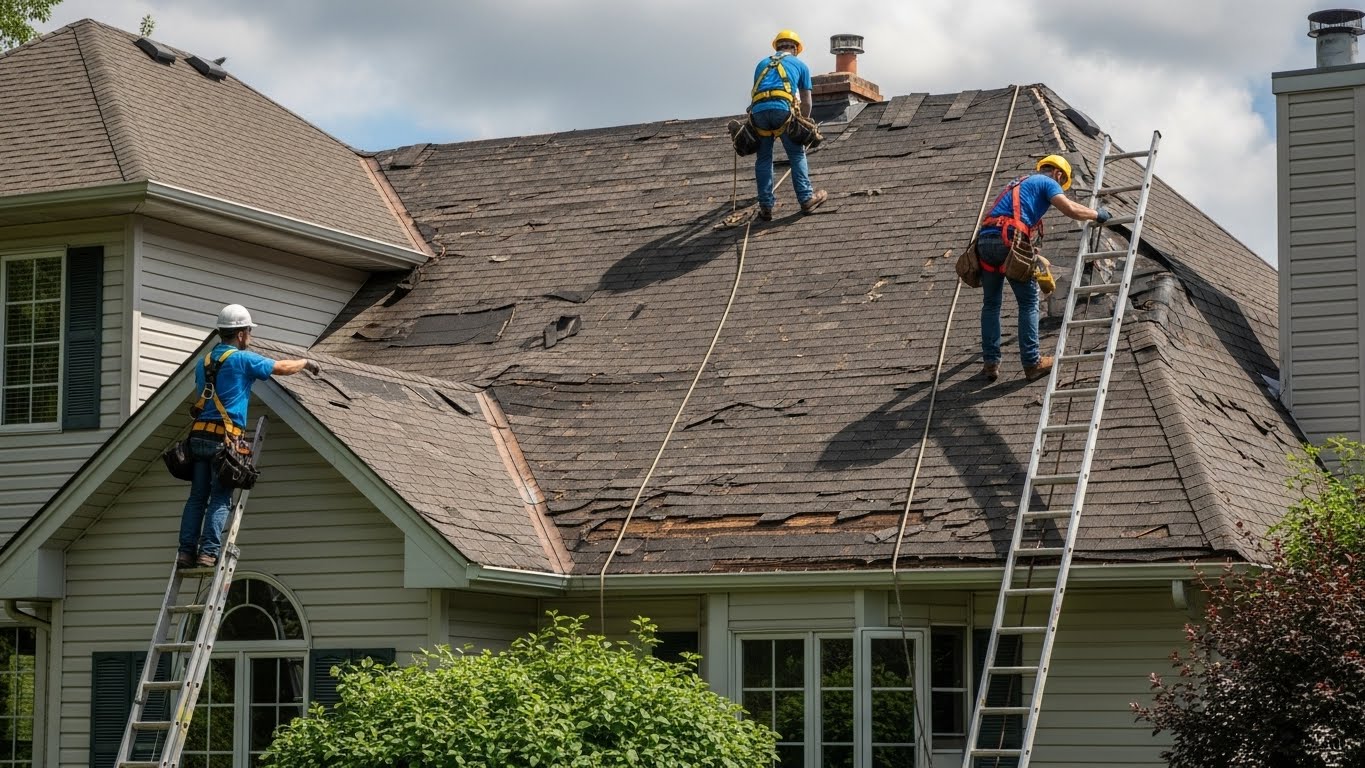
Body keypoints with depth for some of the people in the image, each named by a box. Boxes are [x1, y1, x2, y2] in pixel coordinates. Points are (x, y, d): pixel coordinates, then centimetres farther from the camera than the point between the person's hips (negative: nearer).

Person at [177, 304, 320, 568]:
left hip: (199, 435, 6)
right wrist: (306, 363, 23)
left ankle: (186, 551, 2)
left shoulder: (204, 361, 17)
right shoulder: (242, 359, -3)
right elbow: (282, 367, 3)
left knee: (197, 497, 8)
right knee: (220, 499, -4)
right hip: (225, 437, -6)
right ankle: (208, 552, -11)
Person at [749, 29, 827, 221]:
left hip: (758, 109, 3)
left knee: (763, 158, 11)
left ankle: (766, 206, 8)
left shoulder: (763, 63, 32)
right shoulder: (800, 65, 24)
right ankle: (806, 198, 9)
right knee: (797, 154, 10)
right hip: (782, 107, -3)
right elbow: (806, 102, 23)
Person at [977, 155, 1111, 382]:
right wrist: (1097, 214, 15)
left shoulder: (1018, 184, 35)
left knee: (991, 304, 15)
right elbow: (1071, 209, -4)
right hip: (1009, 240, -7)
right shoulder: (1047, 182, 12)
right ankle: (1032, 362, 5)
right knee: (1028, 302, 5)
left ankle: (990, 363, 12)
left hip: (985, 240, 7)